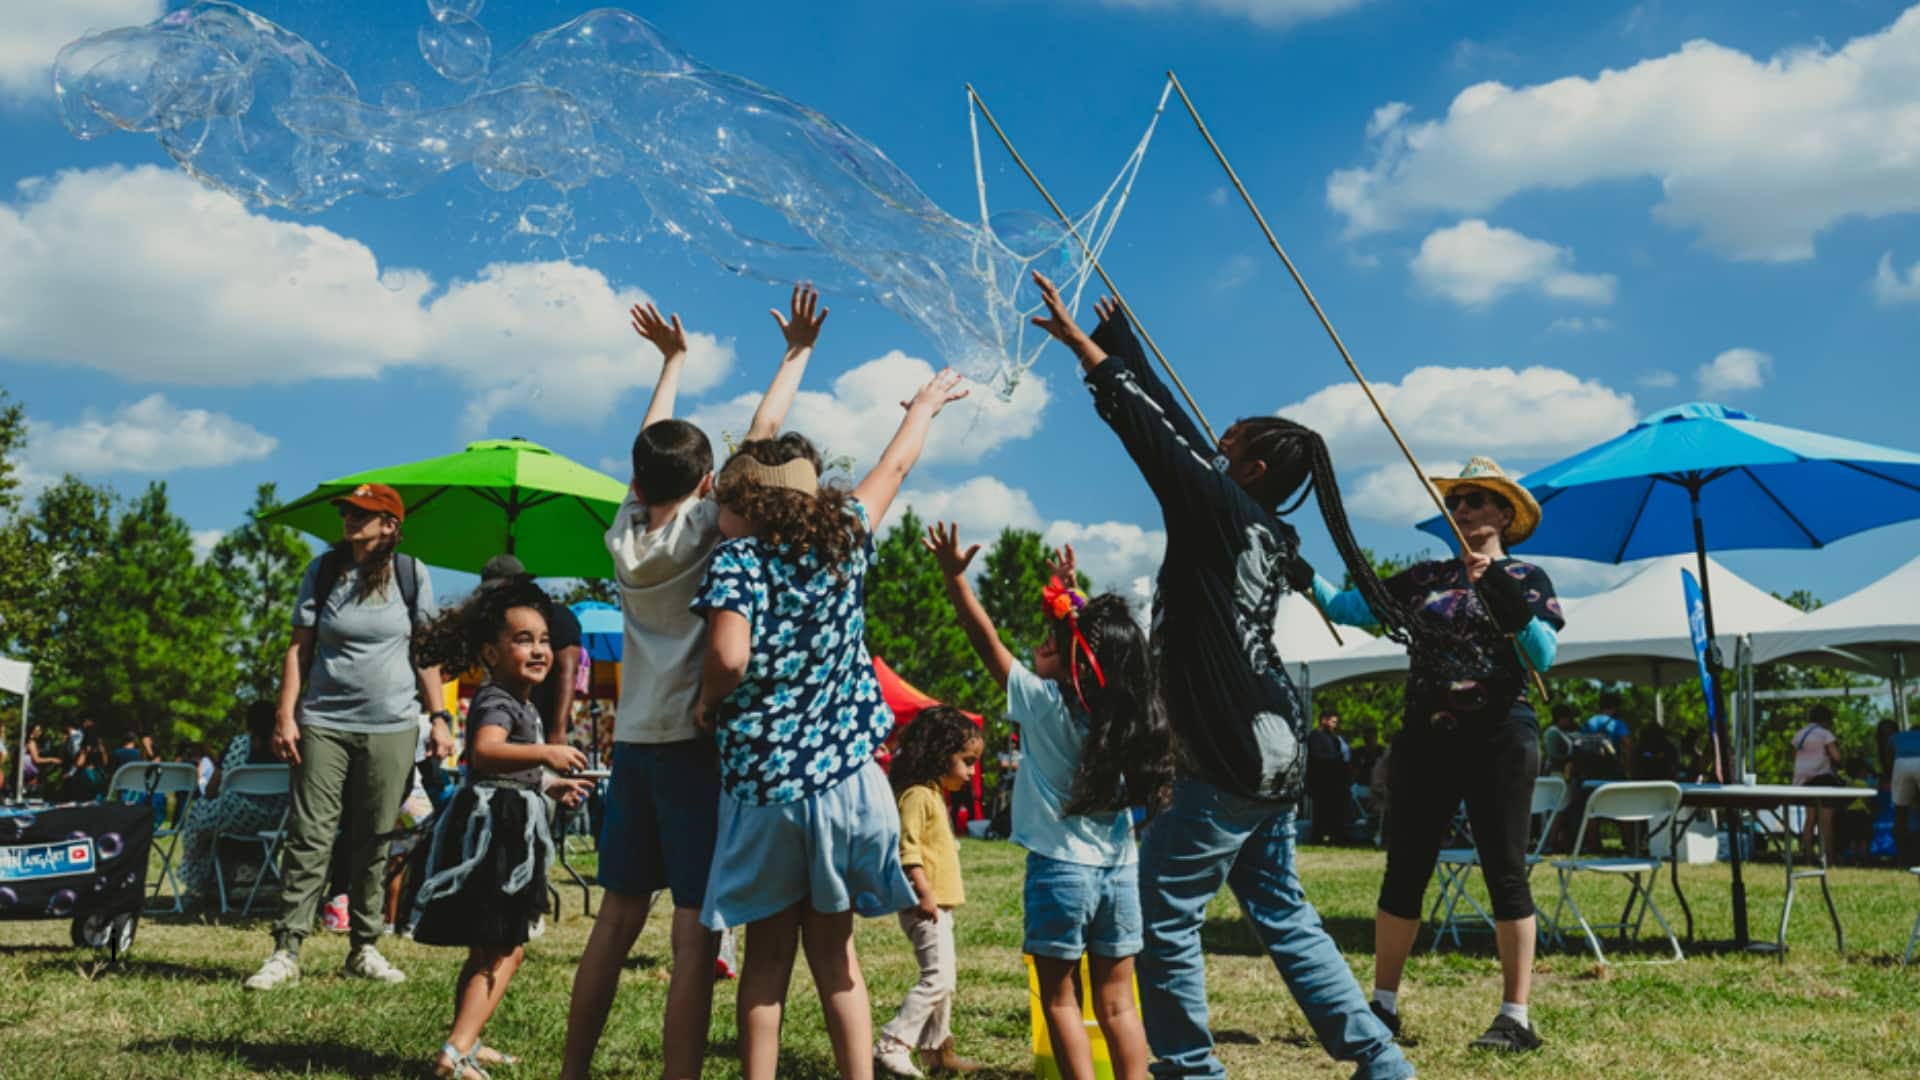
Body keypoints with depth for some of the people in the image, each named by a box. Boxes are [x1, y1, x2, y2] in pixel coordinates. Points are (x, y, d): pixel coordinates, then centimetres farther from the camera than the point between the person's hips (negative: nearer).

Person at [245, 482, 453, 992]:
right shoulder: (323, 572, 4)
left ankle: (365, 948, 15)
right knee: (309, 838, -4)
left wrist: (439, 717, 2)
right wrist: (286, 714, -4)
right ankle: (286, 950, 0)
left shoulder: (411, 575, 3)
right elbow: (299, 647, 5)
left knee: (374, 843, 5)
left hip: (391, 728, 0)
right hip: (324, 724, 0)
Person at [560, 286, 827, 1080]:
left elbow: (650, 449, 20)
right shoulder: (706, 527, -7)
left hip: (634, 743, 6)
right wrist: (798, 352, 8)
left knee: (617, 919, 13)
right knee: (694, 936, -4)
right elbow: (760, 435, -3)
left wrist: (673, 360, 32)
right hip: (695, 743, -6)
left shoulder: (623, 535, 6)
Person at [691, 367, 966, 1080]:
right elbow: (895, 466, 22)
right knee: (833, 950, 13)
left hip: (761, 784, -3)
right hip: (845, 778, 3)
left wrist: (709, 703, -4)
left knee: (768, 955, 9)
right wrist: (925, 405, 38)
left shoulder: (737, 560, -8)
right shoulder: (844, 539, 5)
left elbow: (729, 654, -25)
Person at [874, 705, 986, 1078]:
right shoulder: (917, 795, -15)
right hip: (925, 904, -11)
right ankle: (891, 1046, -13)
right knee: (938, 977, -14)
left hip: (940, 902, 11)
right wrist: (924, 891, -26)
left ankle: (936, 1048, 27)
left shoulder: (935, 795, 18)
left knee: (945, 974, 17)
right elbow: (907, 848, -23)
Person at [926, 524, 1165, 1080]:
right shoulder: (1120, 709, 1)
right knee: (1117, 1003, 11)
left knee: (1060, 1000, 6)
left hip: (1060, 868, -5)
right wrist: (1071, 591, 29)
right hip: (1119, 869, 5)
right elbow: (1089, 632, 18)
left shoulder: (1044, 704, -12)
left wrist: (955, 576, -4)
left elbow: (986, 640, -8)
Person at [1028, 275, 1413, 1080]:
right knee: (1281, 913, 16)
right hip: (1271, 750, 10)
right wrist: (1120, 339, 24)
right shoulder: (1265, 531, 13)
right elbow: (1177, 433, 19)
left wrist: (1080, 342, -5)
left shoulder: (1223, 509, -10)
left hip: (1230, 758, -10)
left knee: (1164, 919, 0)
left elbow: (1153, 430, -12)